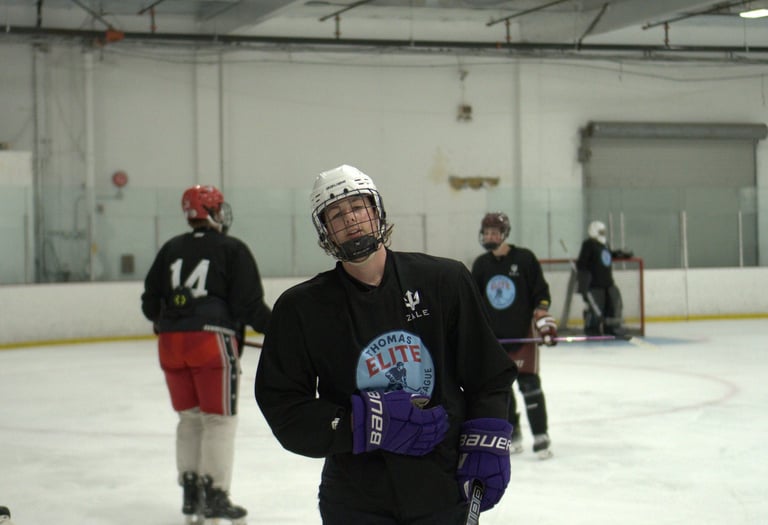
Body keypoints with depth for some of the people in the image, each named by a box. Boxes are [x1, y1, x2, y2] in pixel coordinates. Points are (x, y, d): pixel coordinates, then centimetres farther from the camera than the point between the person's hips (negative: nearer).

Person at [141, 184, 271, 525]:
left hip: (171, 343, 6)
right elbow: (249, 304, -9)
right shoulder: (232, 250, -3)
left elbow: (150, 302, 15)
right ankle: (214, 496, 1)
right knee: (219, 419, 2)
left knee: (189, 417, 15)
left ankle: (191, 495, 18)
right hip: (212, 341, -6)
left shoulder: (171, 248, 13)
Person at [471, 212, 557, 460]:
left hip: (522, 332, -4)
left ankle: (541, 437, -5)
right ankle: (512, 433, 20)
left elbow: (541, 293, -4)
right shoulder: (480, 264, 7)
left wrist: (545, 322, -12)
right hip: (493, 335, 4)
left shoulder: (524, 258, -6)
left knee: (529, 383, -10)